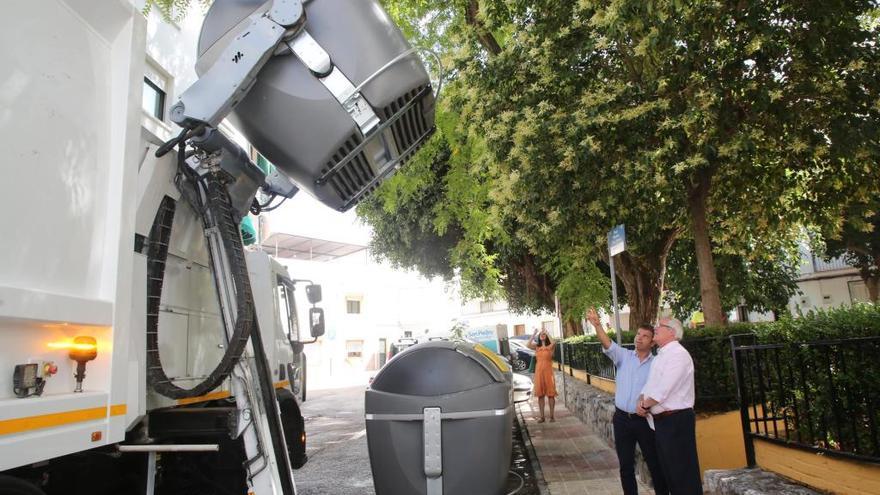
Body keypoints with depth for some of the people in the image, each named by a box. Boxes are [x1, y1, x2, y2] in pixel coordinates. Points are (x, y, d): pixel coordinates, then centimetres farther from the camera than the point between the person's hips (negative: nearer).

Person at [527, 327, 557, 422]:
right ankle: (542, 416, 12)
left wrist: (546, 332, -17)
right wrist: (534, 333, -13)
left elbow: (554, 343, -24)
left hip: (548, 371, -3)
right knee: (540, 394, 6)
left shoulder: (550, 346, 0)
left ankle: (552, 415, 8)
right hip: (538, 371, 3)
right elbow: (529, 345, -13)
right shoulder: (536, 346, 7)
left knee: (550, 394, 0)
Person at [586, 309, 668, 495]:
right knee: (625, 464, 11)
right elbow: (608, 345, -16)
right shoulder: (624, 356, 2)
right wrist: (597, 325, -32)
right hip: (622, 418, 1)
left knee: (654, 463, 9)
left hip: (644, 420, -1)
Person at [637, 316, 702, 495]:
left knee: (683, 472, -1)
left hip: (676, 420, -9)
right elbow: (650, 385, 19)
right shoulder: (660, 356, 14)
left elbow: (663, 390, -22)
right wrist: (641, 401, 0)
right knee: (668, 469, 18)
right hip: (662, 420, 9)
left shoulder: (678, 354, -16)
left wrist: (645, 405, -9)